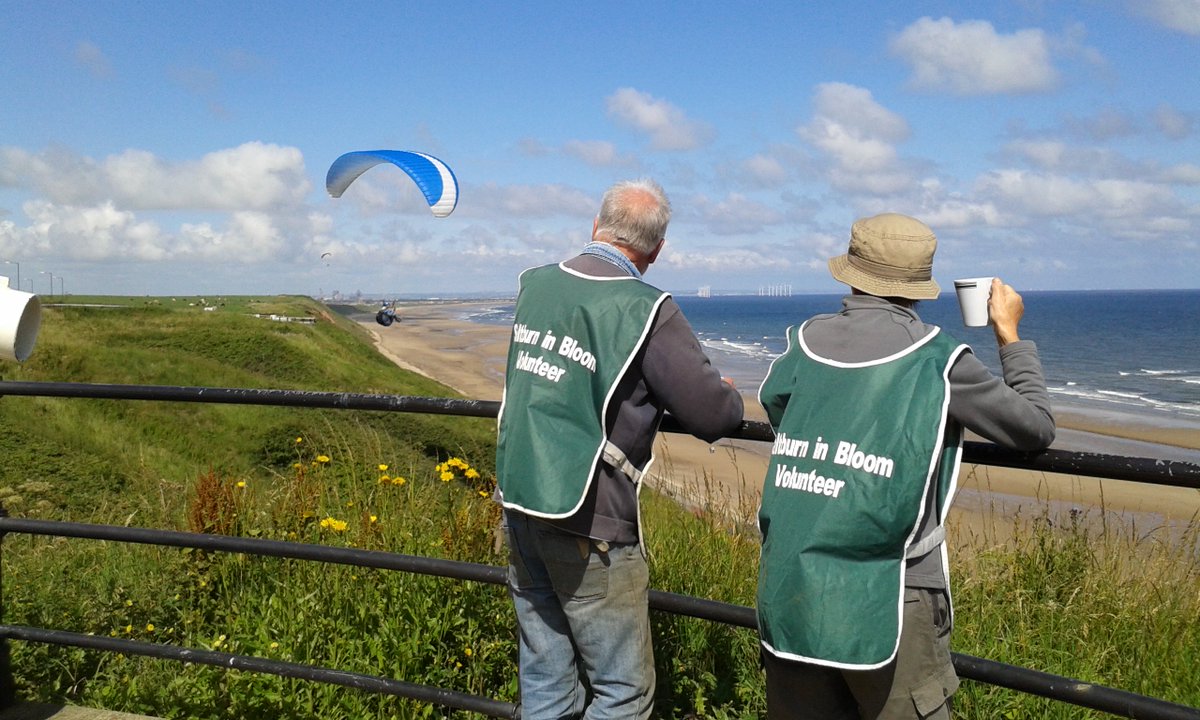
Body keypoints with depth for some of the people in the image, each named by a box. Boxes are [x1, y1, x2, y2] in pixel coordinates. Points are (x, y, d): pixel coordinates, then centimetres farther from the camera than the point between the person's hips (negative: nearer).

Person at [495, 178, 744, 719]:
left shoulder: (535, 285, 4)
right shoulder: (646, 311, -15)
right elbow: (714, 417, -12)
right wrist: (727, 393, 11)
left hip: (518, 503, 7)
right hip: (590, 526, -7)